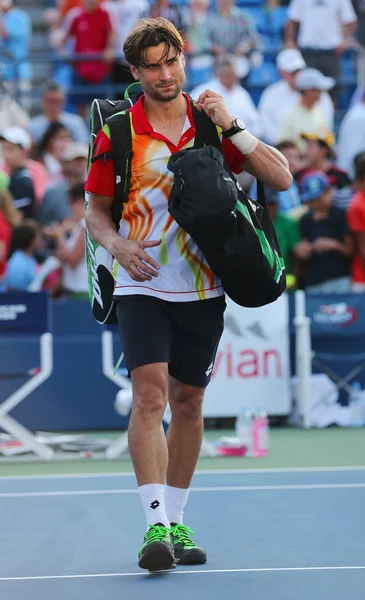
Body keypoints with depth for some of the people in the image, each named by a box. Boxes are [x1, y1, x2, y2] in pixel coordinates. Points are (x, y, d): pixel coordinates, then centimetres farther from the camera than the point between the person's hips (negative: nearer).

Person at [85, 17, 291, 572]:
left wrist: (232, 127, -14)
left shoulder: (214, 124, 3)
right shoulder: (118, 133, -2)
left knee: (188, 403, 10)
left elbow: (281, 178, -3)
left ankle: (176, 523, 22)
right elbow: (95, 210, 6)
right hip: (143, 287, -3)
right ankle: (155, 525, -23)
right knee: (149, 395, -18)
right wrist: (118, 244, -16)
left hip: (203, 289, 3)